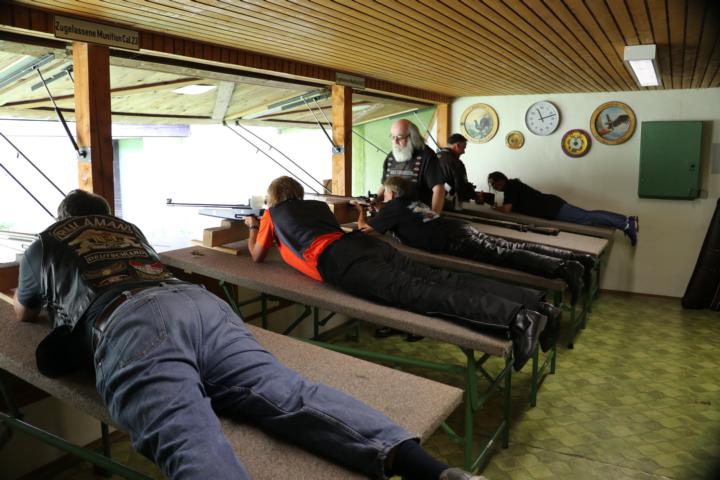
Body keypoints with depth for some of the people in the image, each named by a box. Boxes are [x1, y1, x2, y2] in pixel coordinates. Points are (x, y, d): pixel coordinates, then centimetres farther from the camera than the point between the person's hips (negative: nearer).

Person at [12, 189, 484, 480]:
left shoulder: (45, 244, 32)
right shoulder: (128, 229, 42)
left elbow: (24, 312, 50)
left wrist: (54, 300, 71)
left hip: (129, 326, -4)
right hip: (199, 302, 5)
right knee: (290, 394, -15)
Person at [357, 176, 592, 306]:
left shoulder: (393, 207, 8)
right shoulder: (414, 202, 32)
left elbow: (364, 228, 14)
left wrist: (362, 215, 36)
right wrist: (375, 215, 54)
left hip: (454, 241, -8)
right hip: (461, 227, 8)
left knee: (504, 256, -22)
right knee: (513, 248, 1)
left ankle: (563, 268, -38)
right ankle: (578, 258, -5)